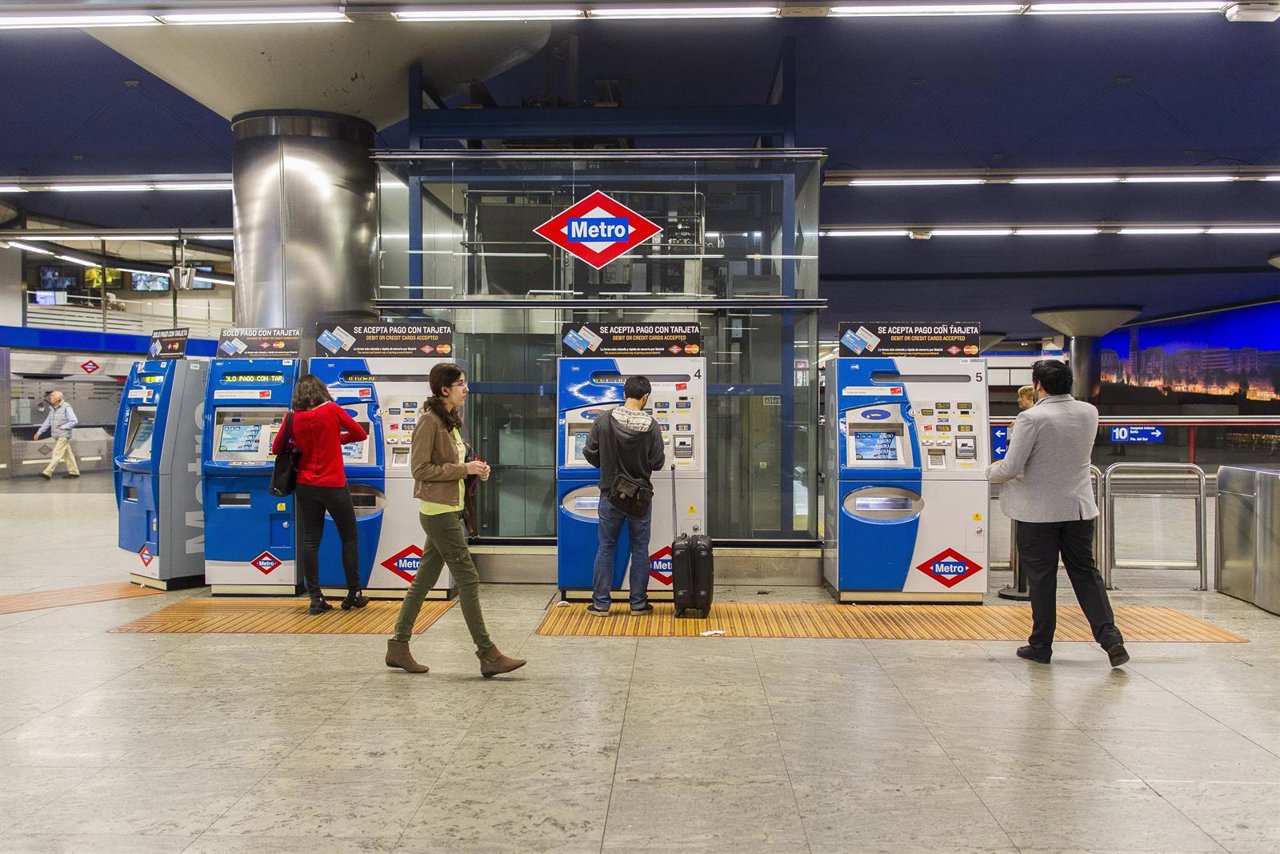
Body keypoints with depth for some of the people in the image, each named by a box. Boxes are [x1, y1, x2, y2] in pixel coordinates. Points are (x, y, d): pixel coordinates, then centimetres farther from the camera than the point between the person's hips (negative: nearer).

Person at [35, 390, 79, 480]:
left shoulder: (66, 407, -13)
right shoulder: (52, 408, 11)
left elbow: (74, 421, -15)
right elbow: (47, 421, 17)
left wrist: (62, 427, -15)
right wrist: (39, 432, 13)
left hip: (63, 435, -8)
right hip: (56, 436, 8)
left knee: (57, 454, -9)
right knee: (67, 454, 12)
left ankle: (47, 473, -13)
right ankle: (74, 472, 18)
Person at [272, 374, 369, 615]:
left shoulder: (294, 417, -2)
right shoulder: (332, 410, -8)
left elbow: (277, 448, 8)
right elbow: (361, 434, 0)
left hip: (305, 487, 3)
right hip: (333, 486, -3)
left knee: (310, 540, 6)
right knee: (349, 537, 10)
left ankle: (315, 598, 5)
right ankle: (354, 593, 14)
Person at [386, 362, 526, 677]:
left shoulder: (451, 421, 14)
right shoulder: (429, 421, -14)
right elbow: (420, 468, -18)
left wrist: (475, 470, 4)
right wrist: (464, 469, -17)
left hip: (449, 511, 9)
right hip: (438, 511, -9)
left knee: (424, 581, 13)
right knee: (468, 580, -7)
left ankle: (399, 647, 22)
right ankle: (488, 654, -1)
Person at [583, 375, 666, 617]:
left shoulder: (603, 422, -10)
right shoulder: (651, 427, -12)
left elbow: (590, 453, -3)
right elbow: (657, 463, -7)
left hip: (610, 495, 1)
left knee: (606, 548, 11)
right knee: (640, 549, 11)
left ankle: (600, 602, 14)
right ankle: (638, 602, 16)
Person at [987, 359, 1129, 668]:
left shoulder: (1032, 418, -17)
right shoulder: (1089, 413, 1)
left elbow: (1011, 467, -18)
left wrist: (991, 471, 3)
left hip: (1039, 512, -4)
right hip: (1080, 509, 5)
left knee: (1041, 579, 6)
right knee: (1086, 573, 13)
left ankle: (1041, 645, 15)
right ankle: (1110, 637, 4)